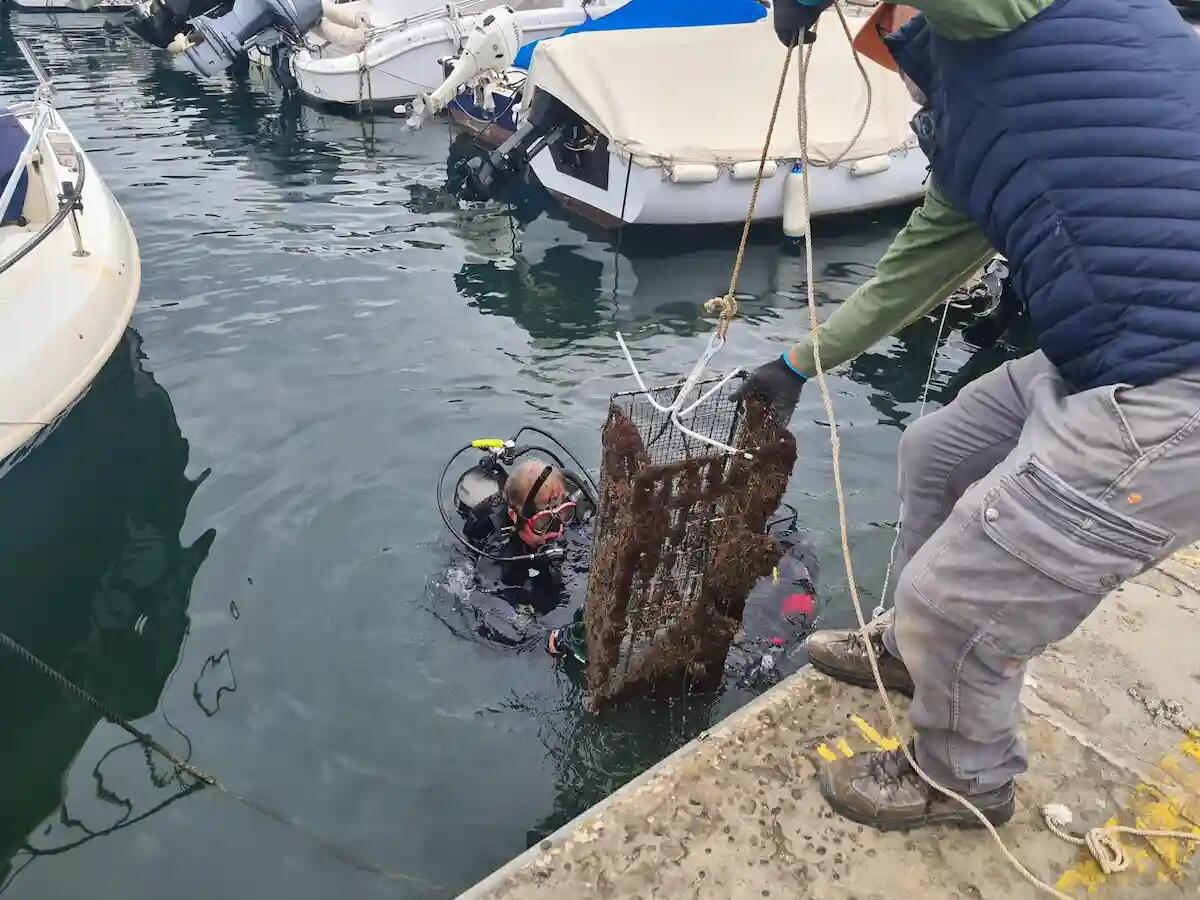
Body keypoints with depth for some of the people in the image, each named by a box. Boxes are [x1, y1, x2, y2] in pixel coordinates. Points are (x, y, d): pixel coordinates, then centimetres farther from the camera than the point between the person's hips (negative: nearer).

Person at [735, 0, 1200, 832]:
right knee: (935, 455, 27)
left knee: (957, 605, 4)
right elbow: (913, 271, 28)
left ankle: (966, 781, 36)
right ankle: (913, 648, 50)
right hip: (1111, 358, 10)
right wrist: (799, 364, 40)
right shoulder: (963, 112, 18)